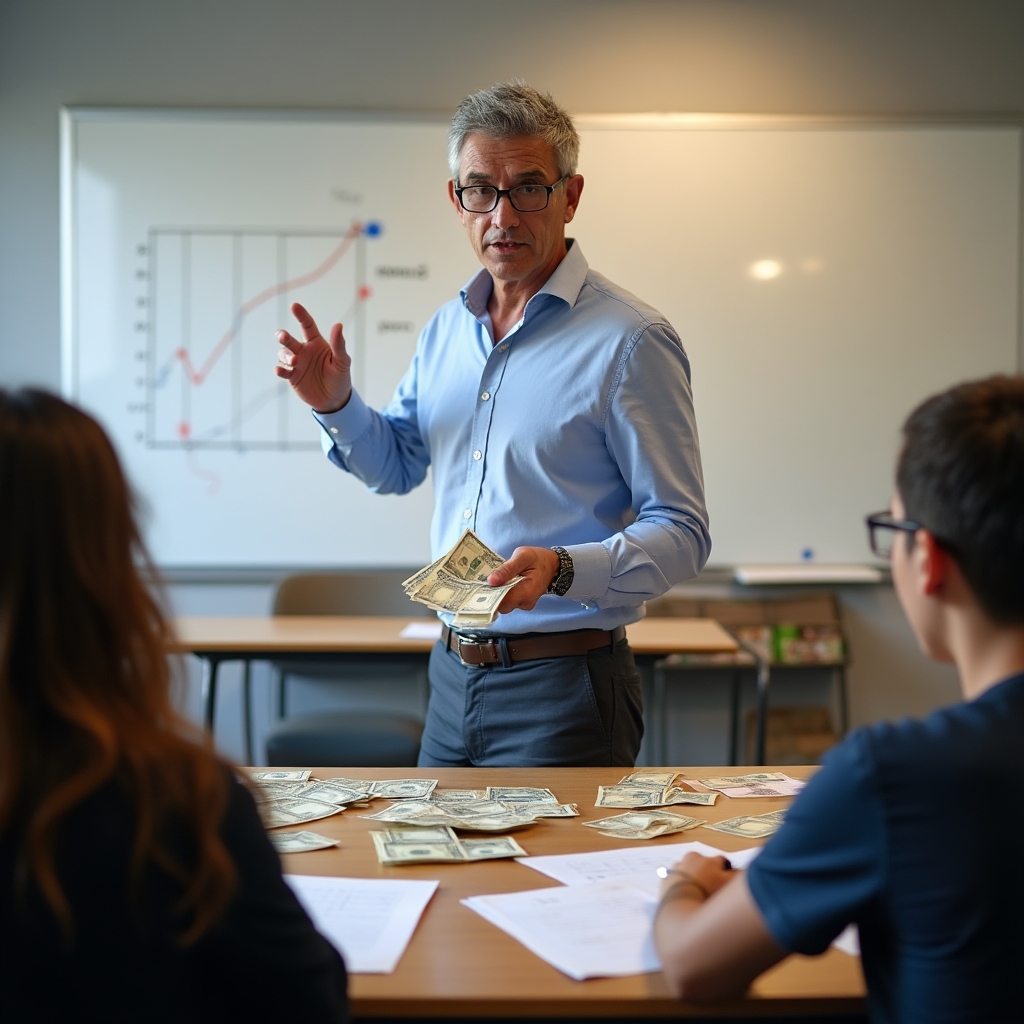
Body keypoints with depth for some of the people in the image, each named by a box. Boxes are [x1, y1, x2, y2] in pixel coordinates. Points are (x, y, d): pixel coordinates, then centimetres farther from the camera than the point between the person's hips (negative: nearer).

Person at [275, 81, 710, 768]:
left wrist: (561, 569, -31)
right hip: (453, 673, 7)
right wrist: (336, 403, 3)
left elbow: (681, 534, -15)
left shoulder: (631, 340, -13)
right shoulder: (447, 328, 9)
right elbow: (398, 467, 22)